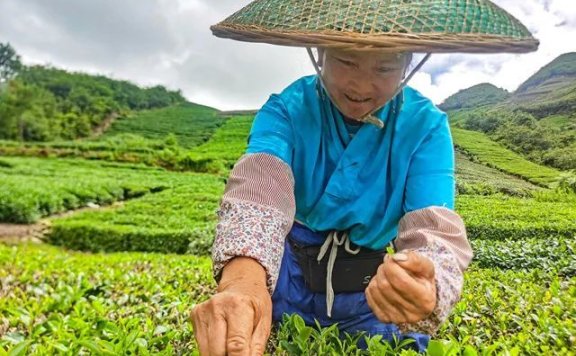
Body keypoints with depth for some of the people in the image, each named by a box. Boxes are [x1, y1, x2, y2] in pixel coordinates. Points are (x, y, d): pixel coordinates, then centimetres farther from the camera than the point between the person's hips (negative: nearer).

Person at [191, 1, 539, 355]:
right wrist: (243, 278, -56)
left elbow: (434, 229, -26)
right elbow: (260, 188, -35)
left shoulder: (426, 126, -13)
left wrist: (424, 294, -50)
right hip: (286, 276, 0)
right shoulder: (286, 109, -16)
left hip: (367, 289, 1)